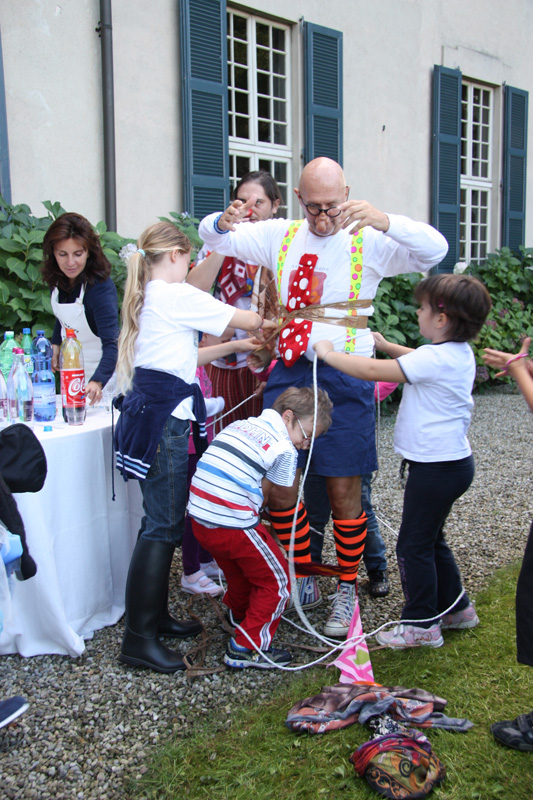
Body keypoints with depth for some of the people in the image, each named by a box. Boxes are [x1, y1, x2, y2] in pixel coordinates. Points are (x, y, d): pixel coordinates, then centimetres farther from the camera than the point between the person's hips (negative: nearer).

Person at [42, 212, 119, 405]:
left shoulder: (100, 287, -30)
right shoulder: (57, 279, -10)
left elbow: (111, 343, -40)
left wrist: (97, 382, -53)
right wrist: (55, 344, 6)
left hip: (102, 369, -6)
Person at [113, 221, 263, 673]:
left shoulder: (147, 298, 18)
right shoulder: (178, 296, -10)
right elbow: (248, 321, -6)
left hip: (149, 412, 10)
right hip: (167, 419, -10)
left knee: (165, 520, 14)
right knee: (161, 526, -7)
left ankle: (155, 616, 24)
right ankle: (139, 638, -2)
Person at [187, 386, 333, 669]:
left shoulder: (238, 425, 15)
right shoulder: (284, 450, -5)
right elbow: (265, 493, 2)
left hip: (199, 518, 8)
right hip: (234, 526, -8)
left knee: (238, 569, 32)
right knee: (276, 581, 10)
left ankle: (239, 612, 55)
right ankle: (247, 647, 10)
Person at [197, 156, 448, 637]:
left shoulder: (368, 242, -3)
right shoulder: (280, 236, 8)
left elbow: (435, 249, -15)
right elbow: (213, 236, 16)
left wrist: (383, 221, -32)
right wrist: (225, 220, -10)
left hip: (346, 377, -3)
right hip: (289, 372, 3)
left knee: (344, 490, 3)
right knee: (280, 485, 5)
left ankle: (346, 591, 22)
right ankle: (302, 582, 25)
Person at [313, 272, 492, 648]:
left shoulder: (436, 359, -24)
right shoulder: (457, 353, 5)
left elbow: (371, 370, -27)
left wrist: (328, 353, -15)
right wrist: (386, 345, 21)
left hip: (438, 467, -10)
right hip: (452, 461, 10)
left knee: (414, 545, 3)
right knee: (431, 540, 23)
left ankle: (423, 624, 13)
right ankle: (455, 607, 35)